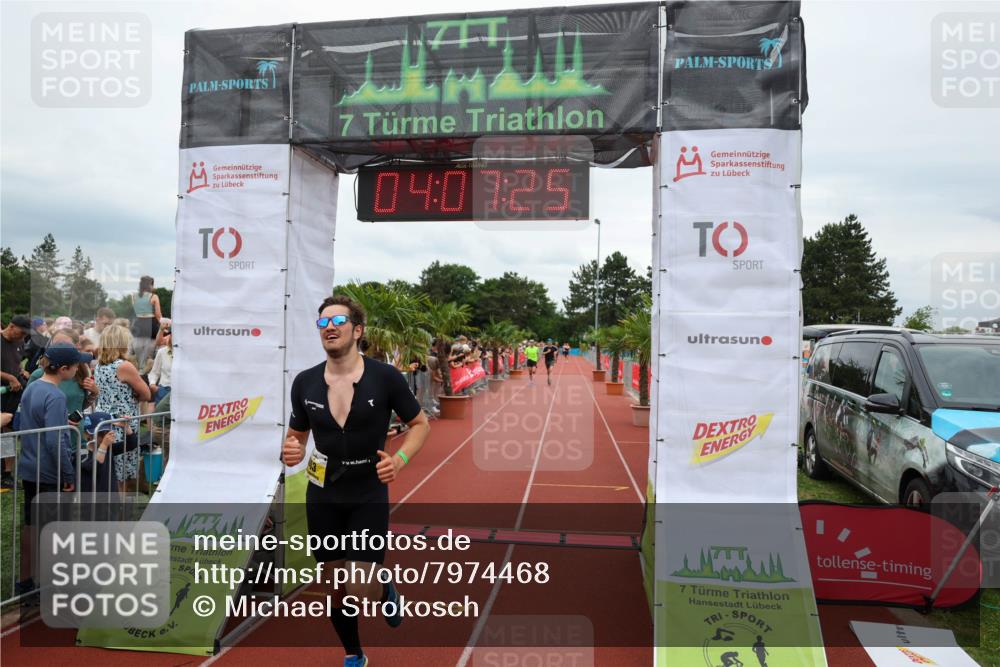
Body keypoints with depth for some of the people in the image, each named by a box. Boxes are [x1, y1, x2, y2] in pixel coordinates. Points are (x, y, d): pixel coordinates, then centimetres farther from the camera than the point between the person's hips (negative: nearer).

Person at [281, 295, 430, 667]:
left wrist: (399, 459, -18)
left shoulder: (385, 377, -12)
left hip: (369, 496, -3)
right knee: (336, 588, 13)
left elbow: (420, 423, -1)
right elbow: (297, 434, 11)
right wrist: (291, 452, -13)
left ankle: (385, 589, 27)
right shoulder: (305, 382, -3)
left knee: (361, 591, -10)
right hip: (322, 498, 3)